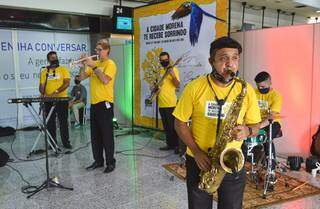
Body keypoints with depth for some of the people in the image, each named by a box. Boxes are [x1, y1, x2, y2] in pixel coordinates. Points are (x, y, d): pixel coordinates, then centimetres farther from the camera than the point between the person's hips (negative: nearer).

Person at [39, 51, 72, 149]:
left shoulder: (63, 69, 2)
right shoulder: (44, 71, 9)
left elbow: (67, 83, -9)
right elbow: (41, 85, 7)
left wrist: (56, 92, -20)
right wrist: (43, 94, -15)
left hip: (62, 100, -2)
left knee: (63, 122, 3)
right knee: (50, 122, 7)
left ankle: (66, 142, 12)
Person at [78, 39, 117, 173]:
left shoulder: (110, 64, -6)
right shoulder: (95, 64, 14)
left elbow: (105, 80, -22)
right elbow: (81, 78, 12)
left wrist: (93, 66, -18)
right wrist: (83, 65, -1)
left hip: (105, 103, -7)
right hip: (94, 103, 8)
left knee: (107, 135, -2)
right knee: (95, 135, 12)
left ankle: (110, 162, 9)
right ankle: (98, 160, 24)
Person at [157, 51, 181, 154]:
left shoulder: (173, 69, -5)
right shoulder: (160, 71, 15)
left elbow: (177, 85, -14)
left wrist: (173, 75, -28)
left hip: (170, 103, -7)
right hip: (161, 103, 7)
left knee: (172, 126, -5)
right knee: (166, 126, 12)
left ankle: (177, 145, 2)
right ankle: (170, 144, 21)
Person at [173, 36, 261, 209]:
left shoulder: (246, 90, -4)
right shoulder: (194, 87, -10)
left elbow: (255, 125, 5)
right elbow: (180, 123, -4)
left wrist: (247, 131, -19)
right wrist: (196, 152, -14)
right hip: (199, 162, -1)